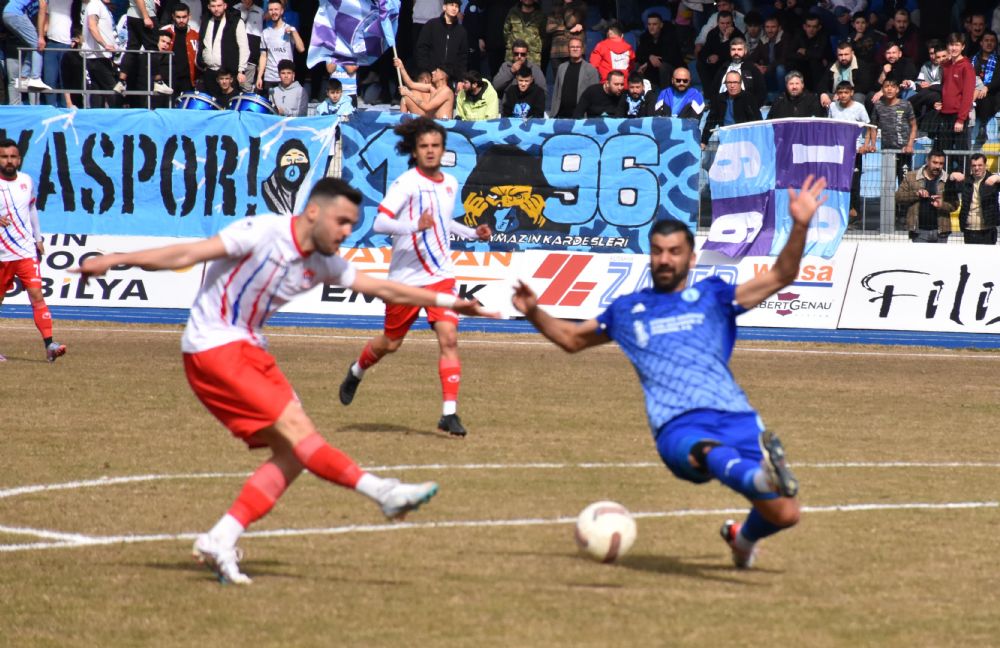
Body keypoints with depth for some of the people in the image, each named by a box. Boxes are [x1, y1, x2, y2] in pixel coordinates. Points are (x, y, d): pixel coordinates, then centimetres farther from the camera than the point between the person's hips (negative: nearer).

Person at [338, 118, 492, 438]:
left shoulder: (450, 184, 9)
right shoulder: (406, 183, -12)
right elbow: (380, 222, -22)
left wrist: (473, 232, 15)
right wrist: (415, 226, -36)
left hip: (441, 275, 4)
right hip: (405, 276, -4)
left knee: (449, 338, -15)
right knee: (391, 342, 12)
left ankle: (450, 412, -15)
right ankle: (356, 372, 45)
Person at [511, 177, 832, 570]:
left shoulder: (711, 296, 20)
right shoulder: (627, 310, 25)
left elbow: (781, 275, 13)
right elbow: (572, 339, 40)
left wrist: (800, 226, -2)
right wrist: (533, 313, 22)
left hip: (733, 415, 2)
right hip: (677, 429, -2)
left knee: (784, 514, -7)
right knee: (708, 451, -41)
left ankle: (743, 538, 26)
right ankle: (761, 478, -73)